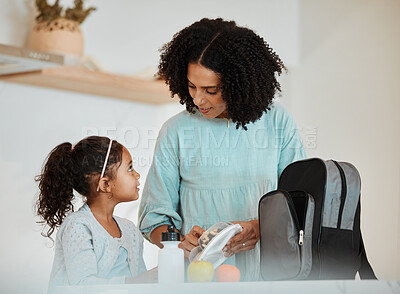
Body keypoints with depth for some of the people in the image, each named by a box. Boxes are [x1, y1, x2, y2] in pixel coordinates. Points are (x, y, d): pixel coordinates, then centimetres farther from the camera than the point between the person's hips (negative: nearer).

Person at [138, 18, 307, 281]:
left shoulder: (277, 122, 6)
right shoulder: (176, 131, 4)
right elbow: (155, 219, 8)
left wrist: (261, 228, -9)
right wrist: (181, 241, -12)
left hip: (265, 271, 1)